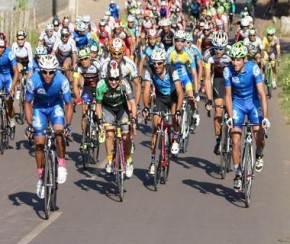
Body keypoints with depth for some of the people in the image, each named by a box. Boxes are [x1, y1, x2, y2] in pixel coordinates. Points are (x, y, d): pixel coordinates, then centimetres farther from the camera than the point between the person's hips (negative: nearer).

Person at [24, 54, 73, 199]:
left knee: (59, 132, -27)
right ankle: (41, 177, 12)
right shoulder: (33, 81, -29)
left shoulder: (62, 81, -29)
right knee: (39, 143, -4)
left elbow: (68, 104, -18)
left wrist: (68, 124, -27)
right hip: (39, 108, 1)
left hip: (56, 107, -1)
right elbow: (28, 103, -15)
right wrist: (29, 124, -21)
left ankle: (61, 166, -9)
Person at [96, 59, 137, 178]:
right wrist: (100, 121, -24)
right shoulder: (101, 85, -30)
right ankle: (110, 161, -2)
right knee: (110, 134, -18)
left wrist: (133, 120, -34)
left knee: (126, 136, -9)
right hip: (107, 107, 0)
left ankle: (128, 161, 12)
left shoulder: (124, 84, -32)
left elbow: (132, 103, -27)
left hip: (122, 107, 0)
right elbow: (98, 104, -17)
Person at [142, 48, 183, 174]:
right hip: (160, 98, 2)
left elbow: (180, 92, -36)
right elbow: (147, 90, -30)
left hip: (173, 97, -1)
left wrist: (178, 111, -47)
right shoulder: (149, 72, -24)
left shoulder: (172, 71, -30)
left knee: (175, 117, -28)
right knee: (155, 128, -7)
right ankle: (153, 162, -1)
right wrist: (146, 107, -46)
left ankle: (175, 139, 5)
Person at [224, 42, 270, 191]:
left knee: (259, 138, -15)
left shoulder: (253, 68, -24)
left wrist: (265, 117, -32)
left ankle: (259, 155, 19)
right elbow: (228, 96, -12)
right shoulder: (228, 71, -19)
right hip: (237, 104, 1)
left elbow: (262, 93, -26)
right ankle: (238, 174, 7)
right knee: (236, 141, -7)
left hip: (253, 103, -1)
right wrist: (230, 117, -22)